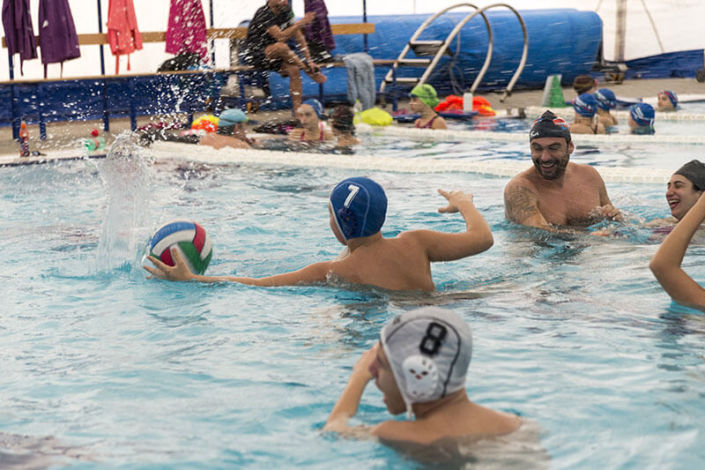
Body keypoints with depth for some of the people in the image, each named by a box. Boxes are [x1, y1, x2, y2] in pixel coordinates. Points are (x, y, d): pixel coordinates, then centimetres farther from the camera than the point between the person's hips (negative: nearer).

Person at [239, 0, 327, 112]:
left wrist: (309, 60, -6)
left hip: (272, 55, 7)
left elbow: (299, 38, 1)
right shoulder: (264, 14, -23)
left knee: (294, 69, -19)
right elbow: (280, 37, -32)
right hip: (252, 54, -7)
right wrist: (301, 23, -30)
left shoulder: (286, 13, -1)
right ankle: (310, 72, -18)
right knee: (281, 47, -35)